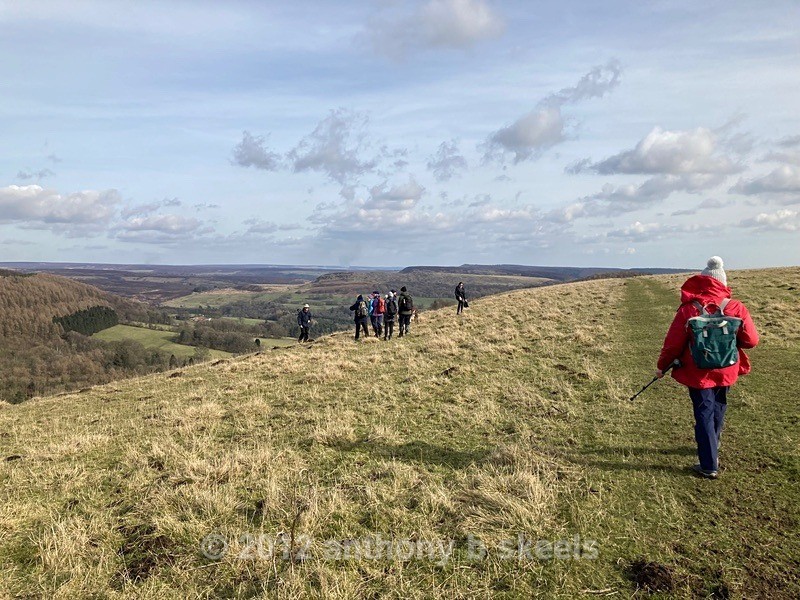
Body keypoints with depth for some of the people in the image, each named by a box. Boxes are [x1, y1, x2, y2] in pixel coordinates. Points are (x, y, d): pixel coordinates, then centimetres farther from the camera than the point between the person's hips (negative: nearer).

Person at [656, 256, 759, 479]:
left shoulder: (688, 310, -15)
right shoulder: (736, 308, -10)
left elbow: (673, 343, -10)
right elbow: (751, 340, -4)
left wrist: (662, 366, 4)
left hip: (698, 374, -3)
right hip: (726, 372, 3)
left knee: (704, 415, 5)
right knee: (717, 411, 23)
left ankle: (709, 465, 7)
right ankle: (712, 450, 43)